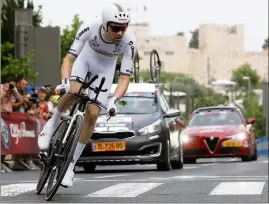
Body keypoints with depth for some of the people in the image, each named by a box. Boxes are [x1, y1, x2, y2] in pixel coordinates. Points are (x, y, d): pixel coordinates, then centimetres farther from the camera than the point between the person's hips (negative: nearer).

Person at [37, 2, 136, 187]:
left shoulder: (129, 40, -36)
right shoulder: (89, 28, -37)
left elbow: (125, 78, -33)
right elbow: (69, 58, -32)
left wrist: (114, 101, -50)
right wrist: (64, 81, -50)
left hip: (106, 66, 0)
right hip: (86, 56, 0)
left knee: (92, 115, -8)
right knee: (73, 91, -29)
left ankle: (70, 165, 4)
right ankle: (52, 124, 3)